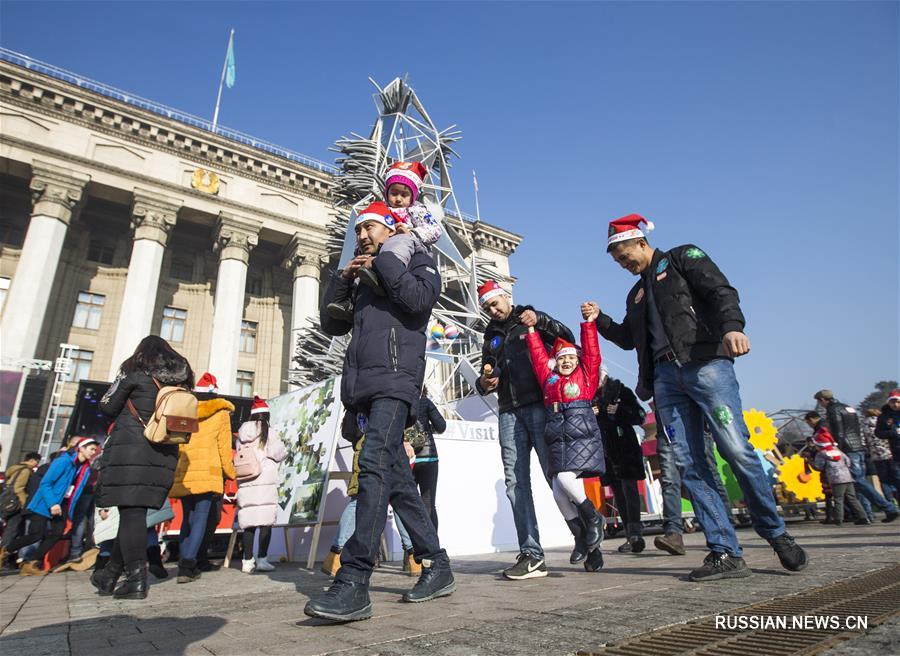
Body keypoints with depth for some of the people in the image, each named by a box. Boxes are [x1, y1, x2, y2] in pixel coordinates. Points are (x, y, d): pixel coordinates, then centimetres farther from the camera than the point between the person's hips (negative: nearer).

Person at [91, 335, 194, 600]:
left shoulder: (136, 371, 0)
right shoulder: (182, 377, 14)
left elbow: (108, 406, 3)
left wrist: (128, 408, 21)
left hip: (130, 449, -5)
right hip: (165, 453, 5)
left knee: (131, 511, -4)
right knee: (136, 511, 12)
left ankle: (136, 580, -5)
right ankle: (111, 573, 21)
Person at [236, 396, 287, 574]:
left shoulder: (242, 432, 11)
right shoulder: (268, 431, -3)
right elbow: (278, 453, -5)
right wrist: (285, 451, 15)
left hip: (245, 483, 5)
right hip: (265, 481, -5)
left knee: (248, 523, 7)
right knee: (266, 522, 0)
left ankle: (247, 561, 11)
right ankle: (262, 559, 0)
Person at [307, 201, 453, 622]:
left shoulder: (417, 260, 12)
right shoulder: (364, 280, 30)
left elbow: (420, 299, -11)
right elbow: (330, 325, 25)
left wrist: (382, 261, 0)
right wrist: (343, 278, 12)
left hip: (395, 379, -7)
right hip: (366, 387, 8)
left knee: (375, 465, -22)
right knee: (397, 480, 6)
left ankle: (353, 583, -22)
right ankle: (438, 567, 16)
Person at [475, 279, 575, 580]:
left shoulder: (531, 318, 12)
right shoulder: (491, 336, 23)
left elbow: (568, 338, -1)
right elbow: (487, 373, 25)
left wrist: (540, 321, -16)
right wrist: (483, 383, 2)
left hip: (540, 406, -4)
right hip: (509, 413, 5)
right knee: (516, 483, -3)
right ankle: (531, 554, -1)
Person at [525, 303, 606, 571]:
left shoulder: (586, 375, 14)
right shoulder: (548, 378, 21)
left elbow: (591, 351, 6)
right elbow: (537, 355, 25)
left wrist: (589, 322, 1)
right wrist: (531, 330, 22)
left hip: (582, 433, -4)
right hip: (556, 435, 4)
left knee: (564, 479, -19)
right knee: (559, 492, -3)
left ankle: (593, 518, 7)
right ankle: (582, 538, 15)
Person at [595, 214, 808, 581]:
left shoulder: (683, 258, 10)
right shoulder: (636, 294, 27)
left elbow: (721, 291, -6)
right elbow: (628, 338, 33)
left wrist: (732, 326, -25)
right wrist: (600, 320, 17)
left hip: (705, 364, -6)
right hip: (665, 378, 6)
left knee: (736, 449, -11)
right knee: (688, 465, -3)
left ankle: (776, 535, 11)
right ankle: (725, 553, 0)